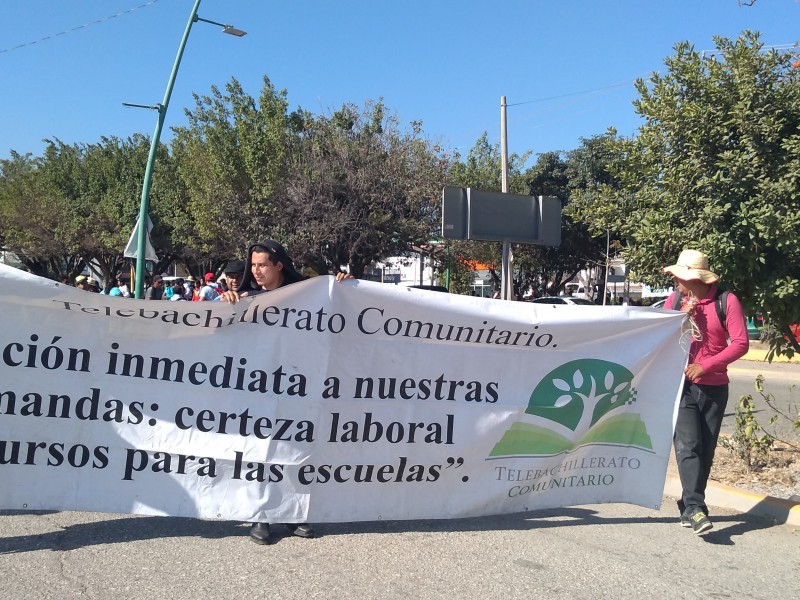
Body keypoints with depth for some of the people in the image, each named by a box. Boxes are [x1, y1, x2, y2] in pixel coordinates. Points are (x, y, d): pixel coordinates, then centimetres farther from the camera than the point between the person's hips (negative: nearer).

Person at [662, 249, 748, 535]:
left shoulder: (726, 301, -5)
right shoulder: (675, 299, 2)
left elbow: (741, 343, -8)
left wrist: (706, 365, -15)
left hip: (714, 388, 0)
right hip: (681, 385, 0)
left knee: (705, 450, 6)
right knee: (688, 446, -13)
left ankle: (688, 506, 19)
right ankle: (696, 507, -16)